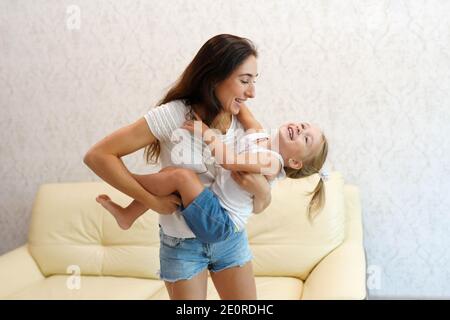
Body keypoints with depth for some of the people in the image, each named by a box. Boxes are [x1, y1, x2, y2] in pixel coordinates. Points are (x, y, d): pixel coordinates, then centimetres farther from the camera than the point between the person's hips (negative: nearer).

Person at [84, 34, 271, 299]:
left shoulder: (244, 123, -9)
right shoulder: (174, 115, -22)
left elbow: (260, 206, -4)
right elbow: (98, 156, -24)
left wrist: (261, 191, -27)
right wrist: (151, 200, -25)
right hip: (182, 242, -3)